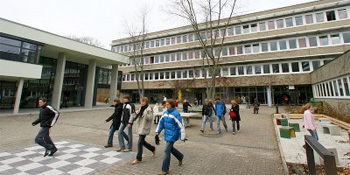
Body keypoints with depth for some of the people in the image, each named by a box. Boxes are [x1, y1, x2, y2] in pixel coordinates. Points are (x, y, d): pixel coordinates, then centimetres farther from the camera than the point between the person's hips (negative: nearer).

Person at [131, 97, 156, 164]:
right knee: (142, 141, 17)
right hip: (140, 127, 9)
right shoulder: (141, 109, 12)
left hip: (144, 128, -9)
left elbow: (150, 118, -20)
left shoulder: (148, 109, -14)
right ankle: (153, 148, 36)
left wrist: (147, 114, -37)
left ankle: (138, 159, 10)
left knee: (140, 143, -4)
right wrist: (137, 113, 1)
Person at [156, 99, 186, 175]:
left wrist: (182, 137, -13)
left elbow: (181, 125, -16)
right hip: (167, 134, 8)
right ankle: (180, 157, 47)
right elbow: (161, 122, 12)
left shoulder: (175, 113, -18)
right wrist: (157, 131, 9)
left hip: (172, 135, -8)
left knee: (167, 151, -4)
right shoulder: (165, 112, 4)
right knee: (170, 148, 21)